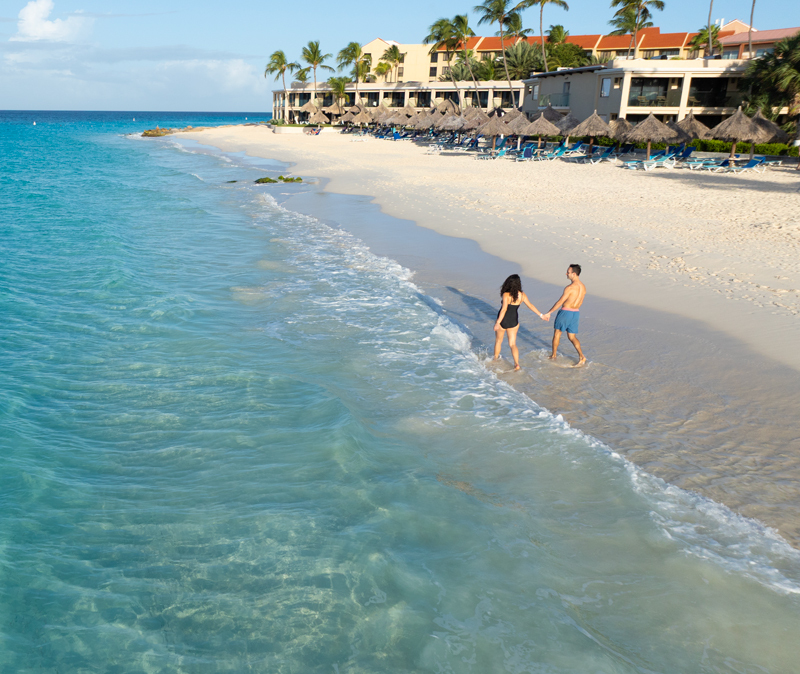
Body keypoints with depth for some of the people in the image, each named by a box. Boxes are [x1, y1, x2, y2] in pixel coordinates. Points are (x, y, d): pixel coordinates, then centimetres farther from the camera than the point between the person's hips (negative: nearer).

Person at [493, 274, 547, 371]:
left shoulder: (506, 295, -19)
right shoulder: (522, 295, -4)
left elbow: (504, 309, -26)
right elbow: (531, 306, 4)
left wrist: (497, 323, -25)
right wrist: (541, 315, 16)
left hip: (503, 321, -4)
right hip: (514, 322, 4)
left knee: (498, 341, 19)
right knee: (512, 344, 10)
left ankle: (495, 359, 36)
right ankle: (517, 364, -4)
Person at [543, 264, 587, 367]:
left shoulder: (570, 288, -22)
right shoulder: (583, 287, 3)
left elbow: (559, 302, -19)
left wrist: (549, 313, -12)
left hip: (565, 312, -7)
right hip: (576, 313, 7)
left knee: (557, 334, 13)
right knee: (572, 337, 11)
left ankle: (553, 355, 25)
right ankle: (582, 357, -4)